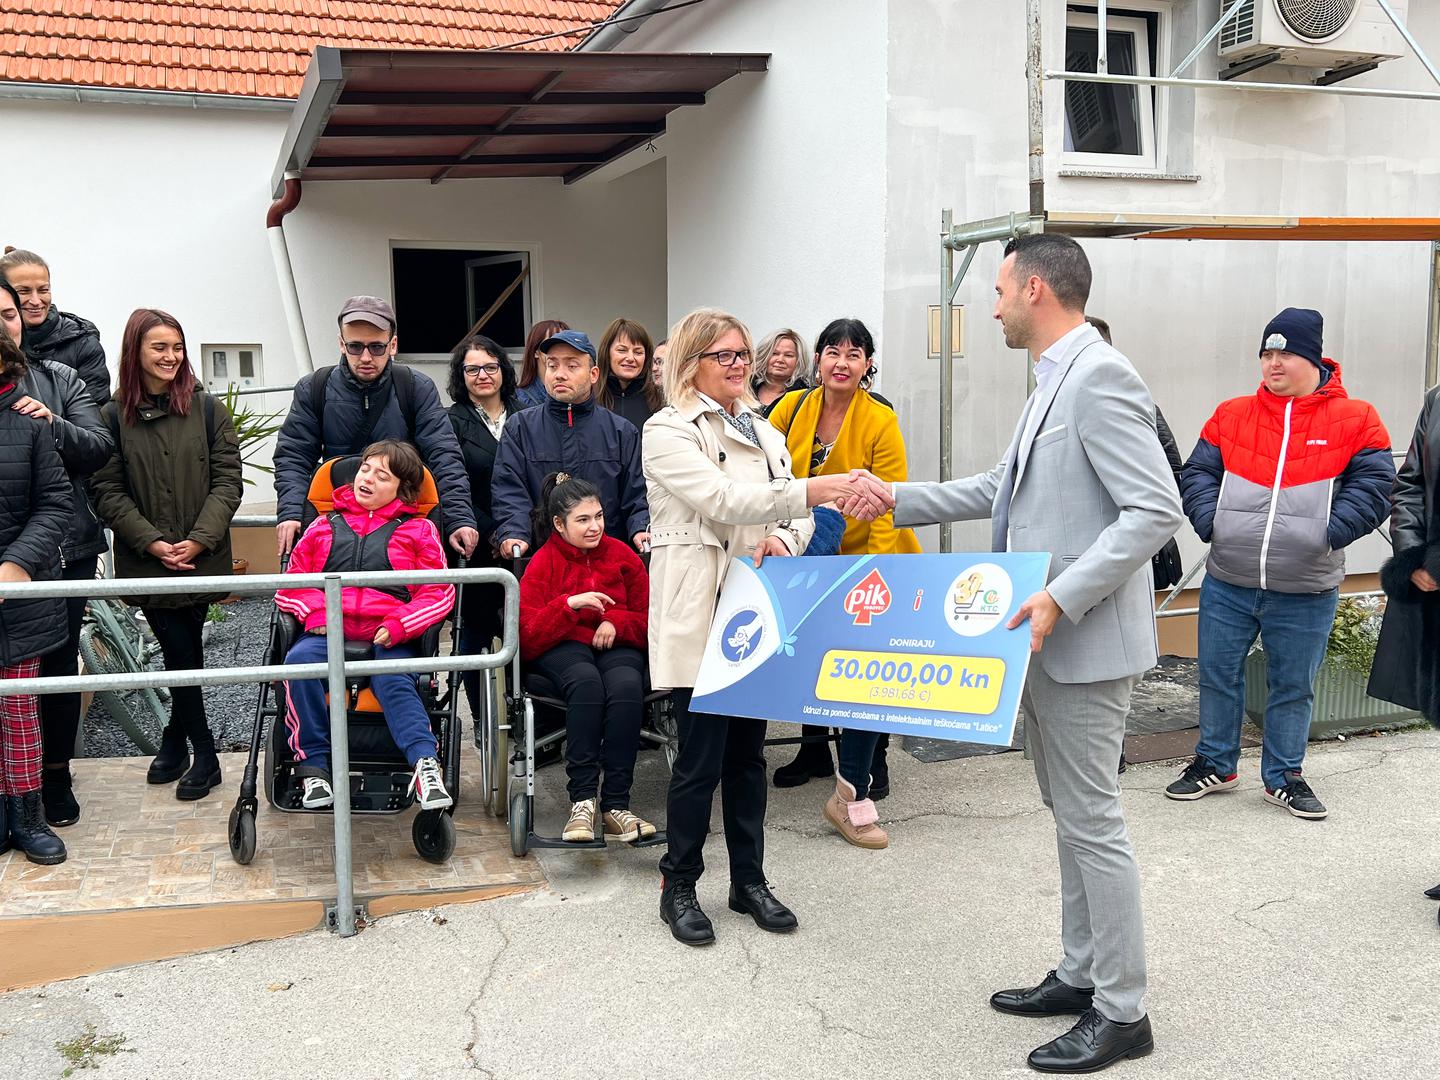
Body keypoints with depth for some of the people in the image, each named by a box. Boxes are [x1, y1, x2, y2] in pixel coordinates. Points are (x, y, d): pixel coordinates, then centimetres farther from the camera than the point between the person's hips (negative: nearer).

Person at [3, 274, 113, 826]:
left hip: (67, 547, 1)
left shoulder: (59, 380, 7)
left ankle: (56, 777, 24)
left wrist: (54, 425, -16)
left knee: (60, 660, 9)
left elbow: (101, 448, 1)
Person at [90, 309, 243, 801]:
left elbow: (227, 479, -2)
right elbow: (107, 491, -1)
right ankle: (203, 756, 16)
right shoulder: (113, 417, 1)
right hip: (146, 561, 0)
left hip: (202, 559, 0)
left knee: (184, 652, 4)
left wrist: (200, 539, -13)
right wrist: (152, 542, -12)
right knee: (180, 652, 1)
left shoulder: (208, 409, 1)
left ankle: (176, 738, 24)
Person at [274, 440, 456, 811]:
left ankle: (425, 763, -39)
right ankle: (312, 766, -24)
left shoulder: (418, 530, 15)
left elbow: (439, 592, 4)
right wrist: (315, 612, -3)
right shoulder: (325, 526, 22)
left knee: (394, 681, -33)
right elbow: (291, 583, 19)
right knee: (298, 661, -30)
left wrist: (399, 626, -12)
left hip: (388, 638, -2)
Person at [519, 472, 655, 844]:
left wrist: (615, 623, -7)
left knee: (627, 686, -35)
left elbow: (647, 618, 15)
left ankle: (616, 804, -36)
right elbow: (528, 634, -6)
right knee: (586, 682, -39)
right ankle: (582, 800, -38)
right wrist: (570, 604, -21)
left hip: (616, 646, 2)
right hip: (562, 648, -2)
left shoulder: (623, 556, 10)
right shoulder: (543, 563, 3)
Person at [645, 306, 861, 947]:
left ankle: (749, 880, 25)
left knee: (748, 752, 13)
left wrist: (784, 539, -10)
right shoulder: (668, 432, -5)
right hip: (697, 613, -6)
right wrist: (807, 490, -30)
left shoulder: (763, 431, 17)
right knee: (702, 757, -2)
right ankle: (679, 887, 14)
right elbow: (721, 499, -21)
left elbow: (798, 513, 14)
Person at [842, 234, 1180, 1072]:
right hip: (1050, 638, 10)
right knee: (1071, 814, 17)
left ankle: (1123, 1012, 11)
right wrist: (898, 500, 20)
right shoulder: (1057, 381, 13)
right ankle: (1082, 975, 31)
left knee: (1092, 821, -2)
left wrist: (1063, 599, -28)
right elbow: (1004, 489, 22)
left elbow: (1155, 511, -23)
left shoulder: (1100, 378, -18)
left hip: (1087, 640, -10)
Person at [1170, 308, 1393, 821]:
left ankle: (1284, 777, 27)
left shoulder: (1355, 419, -2)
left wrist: (1327, 534, -16)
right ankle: (1215, 764, 29)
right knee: (1217, 677, 11)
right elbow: (1198, 474, 7)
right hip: (1227, 584, 2)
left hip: (1306, 592, -2)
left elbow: (1373, 486, -5)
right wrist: (1211, 524, -9)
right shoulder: (1231, 415, 4)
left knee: (1294, 687, 11)